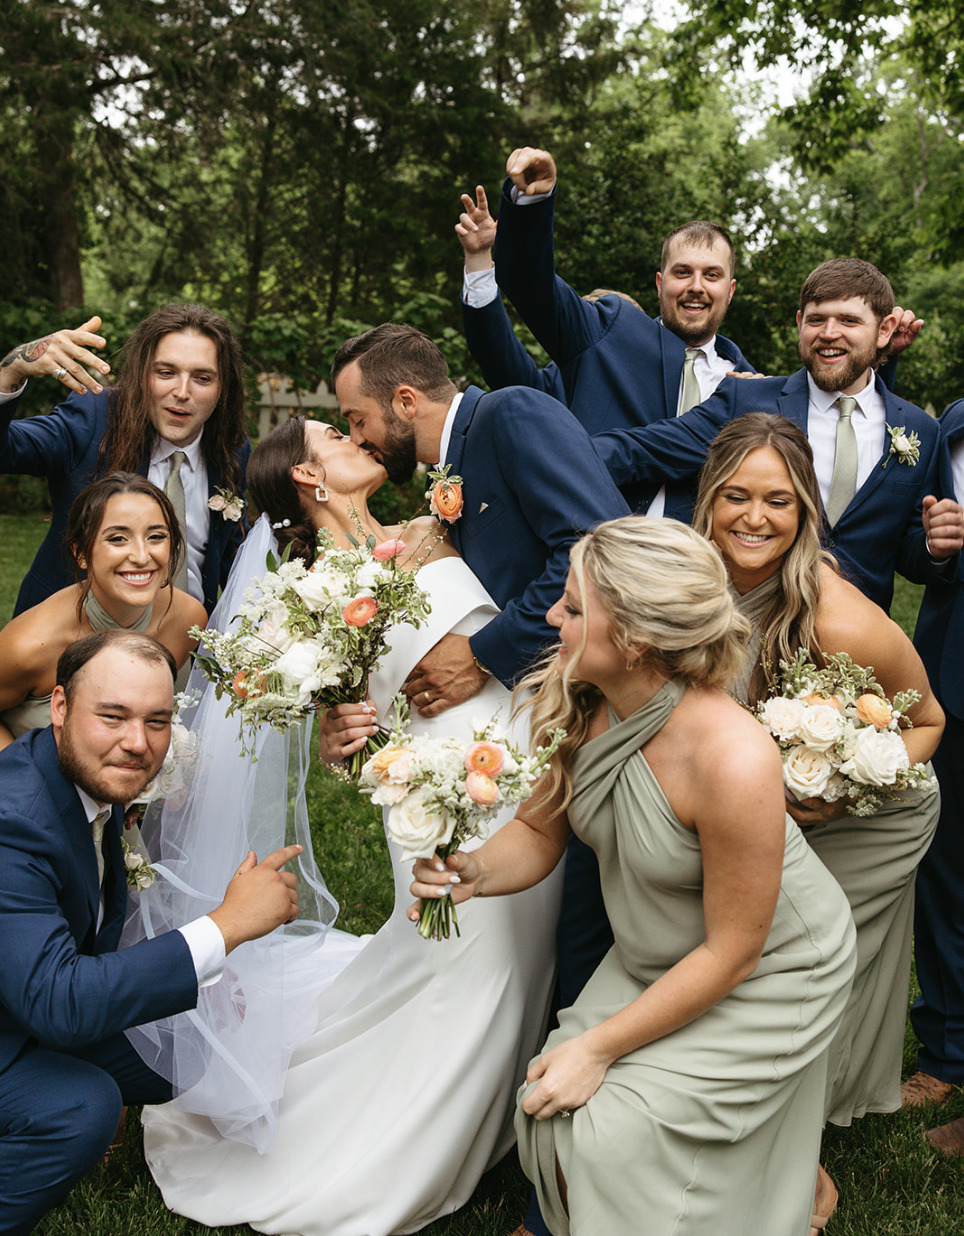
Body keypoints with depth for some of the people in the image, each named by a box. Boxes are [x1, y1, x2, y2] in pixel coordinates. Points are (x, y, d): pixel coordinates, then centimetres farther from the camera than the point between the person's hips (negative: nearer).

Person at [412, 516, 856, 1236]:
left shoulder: (733, 761, -37)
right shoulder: (575, 702, -18)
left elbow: (730, 953, -25)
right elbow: (542, 831, -2)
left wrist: (599, 1047, -18)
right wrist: (477, 872, -25)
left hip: (766, 979, -5)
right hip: (655, 959, 6)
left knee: (616, 1134, -10)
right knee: (555, 1111, -3)